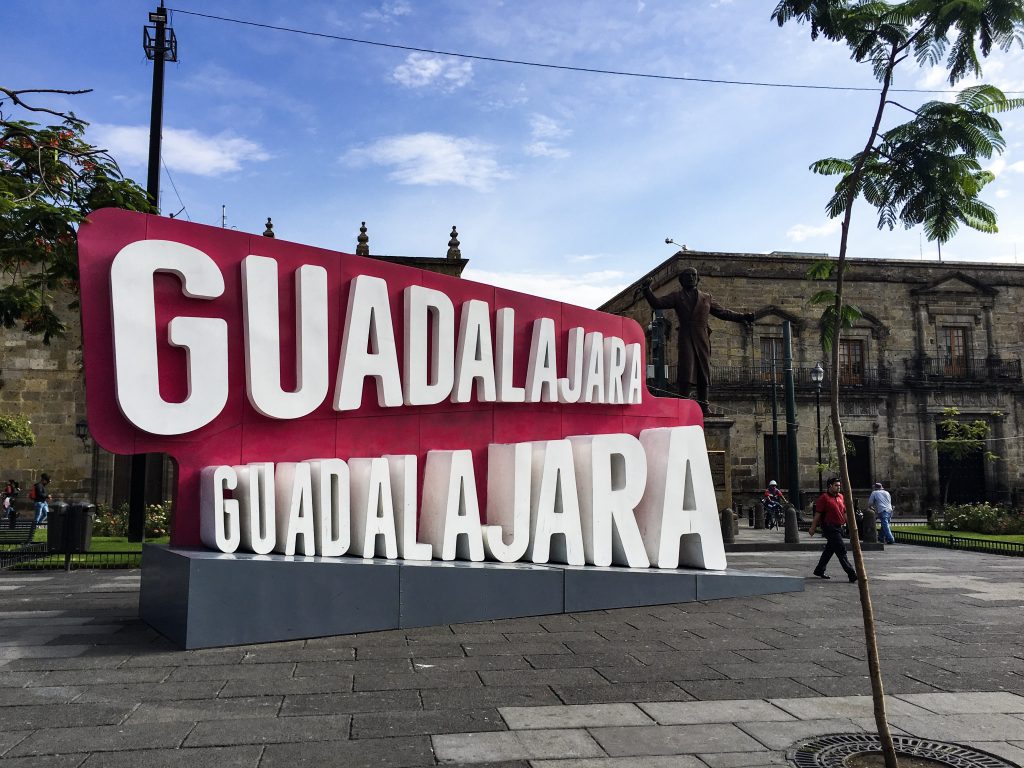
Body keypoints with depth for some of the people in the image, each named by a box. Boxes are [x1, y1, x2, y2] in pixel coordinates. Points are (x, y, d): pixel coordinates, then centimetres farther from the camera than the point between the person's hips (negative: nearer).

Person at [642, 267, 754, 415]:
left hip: (703, 340, 3)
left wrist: (742, 317, 14)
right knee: (686, 372, -15)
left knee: (704, 373, 0)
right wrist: (646, 290, -14)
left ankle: (703, 407, 3)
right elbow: (657, 303, 2)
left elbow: (723, 312, 22)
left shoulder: (706, 298, 20)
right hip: (685, 339, -3)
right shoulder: (676, 297, 13)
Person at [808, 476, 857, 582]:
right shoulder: (824, 498, -9)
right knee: (841, 550, -11)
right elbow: (817, 514, -9)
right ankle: (851, 574, -12)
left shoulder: (840, 497, 14)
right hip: (829, 527, -8)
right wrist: (813, 528, -9)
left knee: (829, 550, 15)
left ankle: (819, 571, 28)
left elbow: (844, 512, 21)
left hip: (839, 527, 8)